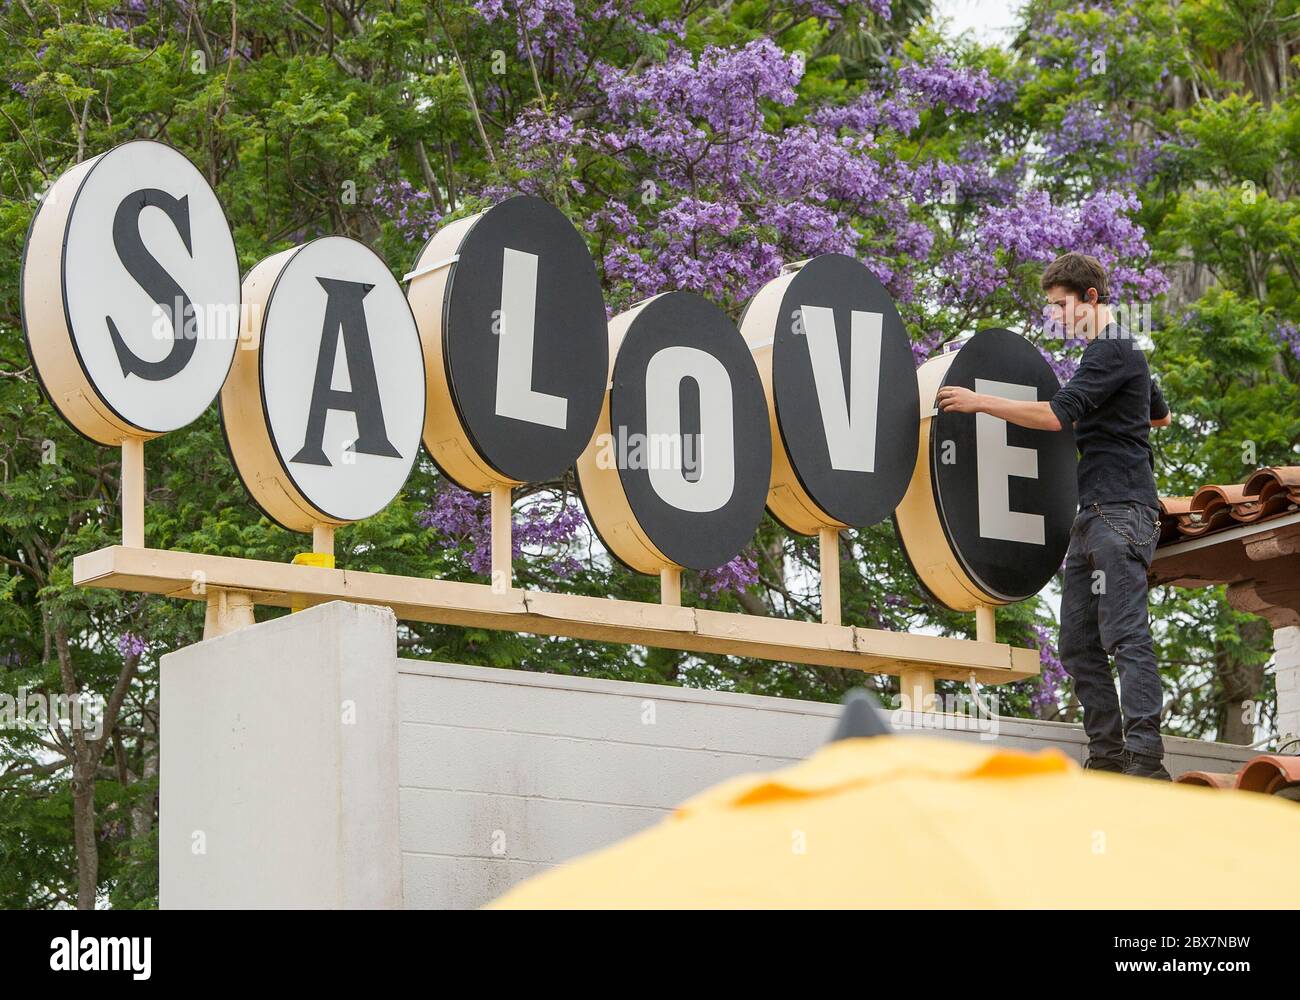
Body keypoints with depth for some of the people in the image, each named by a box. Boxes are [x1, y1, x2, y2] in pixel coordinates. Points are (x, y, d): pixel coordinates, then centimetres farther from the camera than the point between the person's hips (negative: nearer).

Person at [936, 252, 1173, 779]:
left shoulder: (1112, 350, -9)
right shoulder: (1118, 351, 24)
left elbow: (1056, 414, -20)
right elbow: (1160, 415, 39)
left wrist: (979, 401, -15)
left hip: (1120, 512, -11)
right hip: (1092, 514, 11)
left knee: (1125, 635, -16)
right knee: (1078, 643, 6)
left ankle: (1145, 758, -21)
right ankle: (1106, 755, 7)